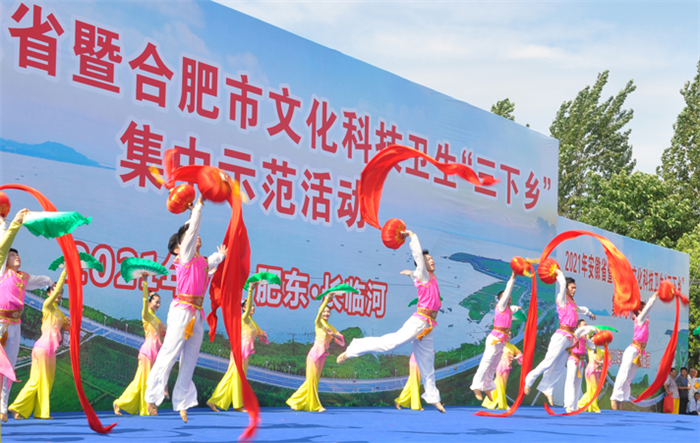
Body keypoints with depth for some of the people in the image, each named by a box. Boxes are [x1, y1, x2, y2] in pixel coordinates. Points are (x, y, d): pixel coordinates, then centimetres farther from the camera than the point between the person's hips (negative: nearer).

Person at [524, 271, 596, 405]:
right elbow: (562, 283, -18)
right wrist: (559, 273, -3)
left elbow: (580, 309, 43)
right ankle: (529, 380, -3)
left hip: (569, 338, 8)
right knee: (549, 362, -12)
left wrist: (589, 313, 60)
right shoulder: (562, 299, -4)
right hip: (562, 336, -8)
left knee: (559, 367, 6)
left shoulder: (572, 303, 20)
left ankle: (547, 389, 11)